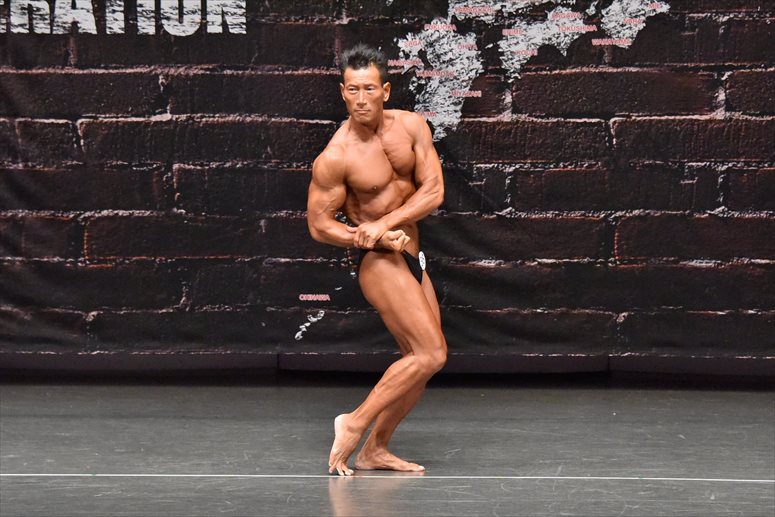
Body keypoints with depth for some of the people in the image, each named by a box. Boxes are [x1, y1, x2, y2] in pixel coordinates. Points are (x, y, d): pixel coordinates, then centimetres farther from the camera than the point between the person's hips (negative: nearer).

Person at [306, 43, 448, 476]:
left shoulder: (411, 126, -2)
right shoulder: (335, 157, -16)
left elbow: (433, 190, -7)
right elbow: (319, 225, -9)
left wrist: (384, 223, -19)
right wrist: (372, 238, -20)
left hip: (411, 258, 7)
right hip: (380, 262, -7)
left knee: (421, 361, 8)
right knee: (431, 354, -15)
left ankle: (375, 450, 16)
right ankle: (355, 423, -6)